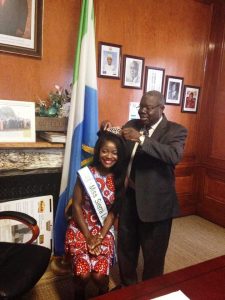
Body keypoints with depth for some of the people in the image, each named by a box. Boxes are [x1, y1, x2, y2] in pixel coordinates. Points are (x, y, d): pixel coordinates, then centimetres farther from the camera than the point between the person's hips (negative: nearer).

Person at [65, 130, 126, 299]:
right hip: (81, 228, -1)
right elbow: (77, 206, -7)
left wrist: (100, 237, -12)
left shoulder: (120, 178, -3)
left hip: (105, 230, 1)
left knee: (100, 274, -16)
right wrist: (88, 236, -11)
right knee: (83, 273, -18)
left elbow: (114, 211, -2)